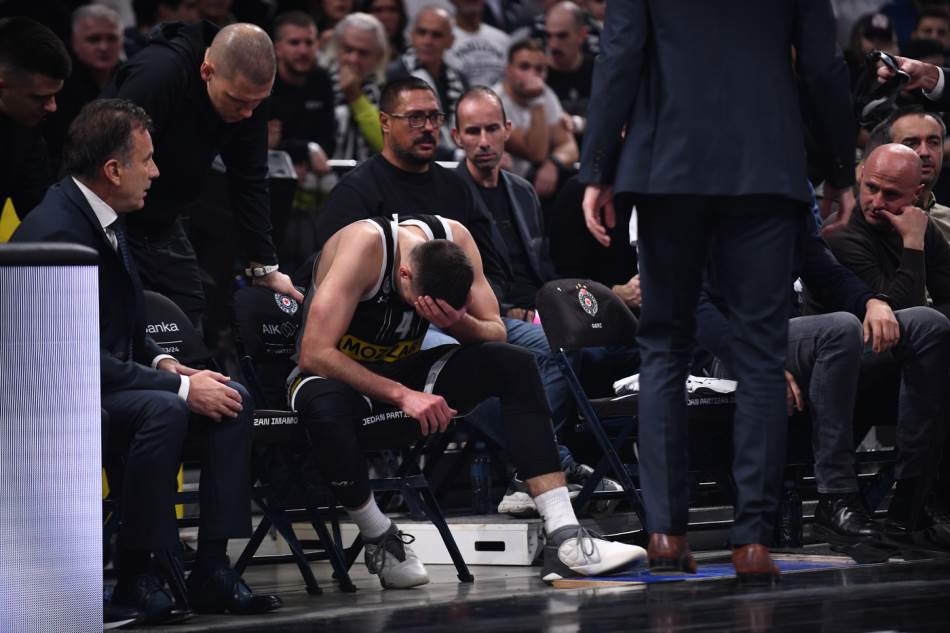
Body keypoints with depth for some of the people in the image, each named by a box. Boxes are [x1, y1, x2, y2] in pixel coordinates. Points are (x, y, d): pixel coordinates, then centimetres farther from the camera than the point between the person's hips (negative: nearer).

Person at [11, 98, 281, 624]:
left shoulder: (104, 219, 8)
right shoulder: (55, 231, -23)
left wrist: (162, 361, -1)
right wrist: (181, 387, -23)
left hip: (111, 379, 10)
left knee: (233, 400, -6)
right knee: (163, 411, -33)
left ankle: (211, 569, -8)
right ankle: (134, 574, -21)